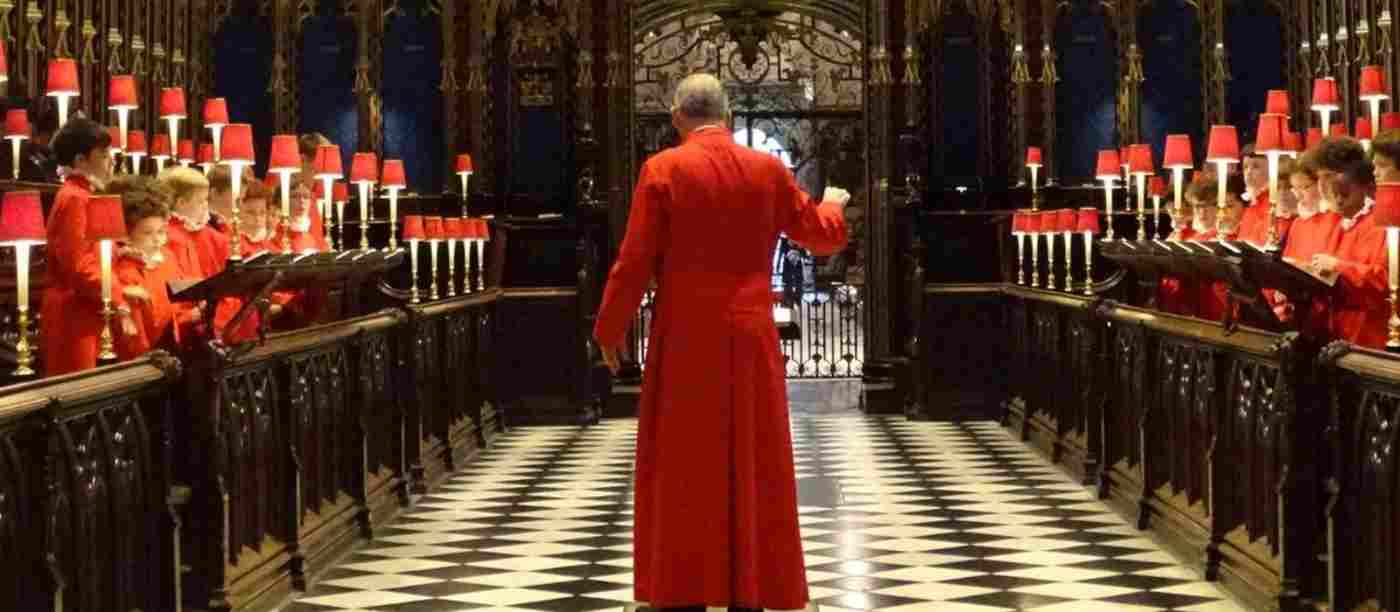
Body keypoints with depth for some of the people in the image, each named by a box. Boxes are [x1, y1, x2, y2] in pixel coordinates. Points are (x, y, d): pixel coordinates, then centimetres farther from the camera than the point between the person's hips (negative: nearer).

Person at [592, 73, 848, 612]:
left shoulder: (662, 170, -8)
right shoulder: (768, 170, 2)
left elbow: (634, 262, -8)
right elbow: (823, 236, 14)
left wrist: (610, 329, 4)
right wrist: (832, 204, 36)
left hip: (685, 344, -2)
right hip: (749, 342, 2)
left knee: (684, 474, 5)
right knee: (751, 472, 9)